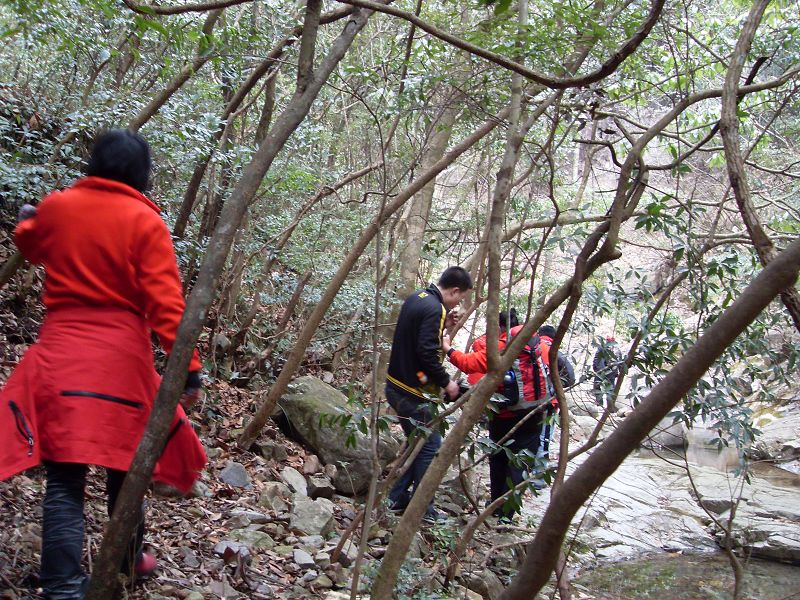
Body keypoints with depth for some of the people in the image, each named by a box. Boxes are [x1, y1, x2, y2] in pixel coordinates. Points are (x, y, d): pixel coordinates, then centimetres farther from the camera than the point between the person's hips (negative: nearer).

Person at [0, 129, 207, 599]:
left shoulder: (56, 207, 6)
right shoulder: (145, 222, -4)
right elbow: (165, 302, -12)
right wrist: (188, 365, -11)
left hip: (59, 353, 2)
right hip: (121, 358, -1)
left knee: (65, 478, 0)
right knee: (124, 465, 16)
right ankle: (127, 561, 32)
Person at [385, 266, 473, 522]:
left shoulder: (416, 298, 9)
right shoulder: (434, 309, -20)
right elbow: (427, 353, -25)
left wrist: (443, 323, 10)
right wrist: (446, 383, -14)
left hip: (396, 386, 10)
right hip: (412, 392, -10)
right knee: (430, 447, 0)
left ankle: (397, 499, 22)